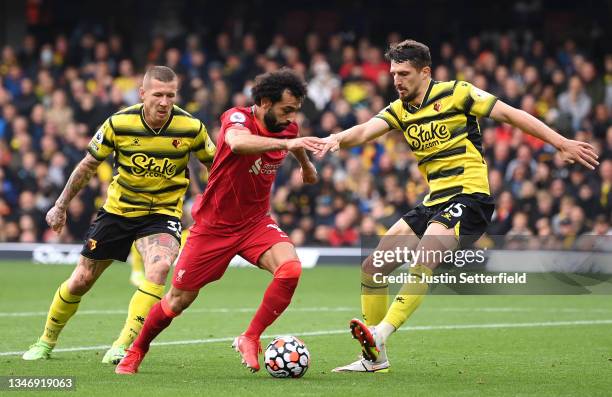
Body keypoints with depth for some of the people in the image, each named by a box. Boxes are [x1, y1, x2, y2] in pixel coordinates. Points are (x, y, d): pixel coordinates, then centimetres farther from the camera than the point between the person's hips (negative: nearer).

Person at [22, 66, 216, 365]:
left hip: (162, 213, -1)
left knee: (159, 267, -31)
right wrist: (61, 205, 7)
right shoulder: (119, 124, -15)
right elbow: (89, 165, 1)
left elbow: (214, 164, 2)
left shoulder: (191, 128, -16)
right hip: (118, 208, 1)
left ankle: (123, 346, -25)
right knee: (80, 281, 6)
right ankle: (47, 341, 31)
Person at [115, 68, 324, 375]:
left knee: (290, 269, -25)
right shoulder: (237, 118, -23)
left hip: (255, 222, 4)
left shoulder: (287, 129, -5)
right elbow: (238, 142, -49)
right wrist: (286, 142, -59)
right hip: (213, 225, -4)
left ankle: (250, 340, -10)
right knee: (179, 300, 6)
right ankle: (136, 352, 32)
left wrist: (306, 164, 30)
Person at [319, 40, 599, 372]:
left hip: (469, 196, -7)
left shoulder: (455, 94, -3)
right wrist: (337, 139, -29)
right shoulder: (399, 111, 12)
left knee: (422, 262, -30)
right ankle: (375, 358, 11)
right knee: (371, 267, 1)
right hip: (433, 202, 7)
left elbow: (510, 115, -1)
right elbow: (365, 131, -5)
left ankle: (379, 336, -38)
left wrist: (563, 144, -4)